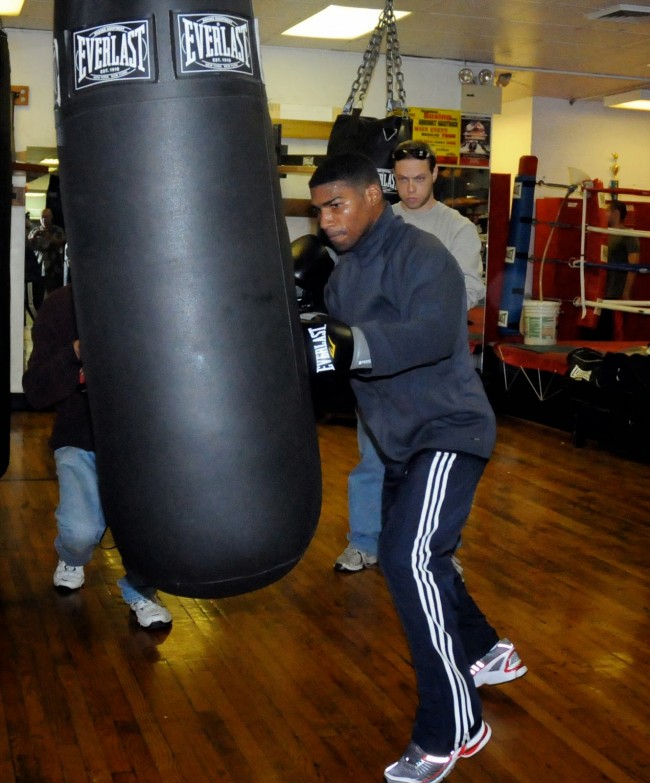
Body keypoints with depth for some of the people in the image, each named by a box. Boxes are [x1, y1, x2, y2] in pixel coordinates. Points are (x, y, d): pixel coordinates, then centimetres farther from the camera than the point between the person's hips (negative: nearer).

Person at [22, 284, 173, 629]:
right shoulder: (59, 306, -9)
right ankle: (72, 558, 24)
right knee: (82, 531, -18)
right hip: (80, 441, 0)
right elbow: (34, 391, -10)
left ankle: (139, 589, 8)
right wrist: (76, 352, -27)